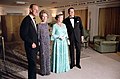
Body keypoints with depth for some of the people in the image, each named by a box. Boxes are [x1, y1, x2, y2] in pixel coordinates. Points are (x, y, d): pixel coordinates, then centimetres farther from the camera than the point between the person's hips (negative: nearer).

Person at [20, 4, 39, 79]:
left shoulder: (33, 20, 13)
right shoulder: (26, 20, -15)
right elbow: (23, 35, -20)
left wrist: (36, 43, 8)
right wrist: (31, 43, -17)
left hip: (34, 46, 9)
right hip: (30, 46, -8)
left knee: (33, 63, 16)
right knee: (32, 64, -1)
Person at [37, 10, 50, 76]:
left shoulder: (46, 24, 7)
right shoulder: (39, 25, -10)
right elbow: (38, 36, -8)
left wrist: (49, 42, 11)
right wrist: (38, 43, -9)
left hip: (47, 43, 6)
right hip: (42, 43, -6)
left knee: (47, 56, 12)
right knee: (43, 57, 3)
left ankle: (47, 70, 26)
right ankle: (43, 71, 18)